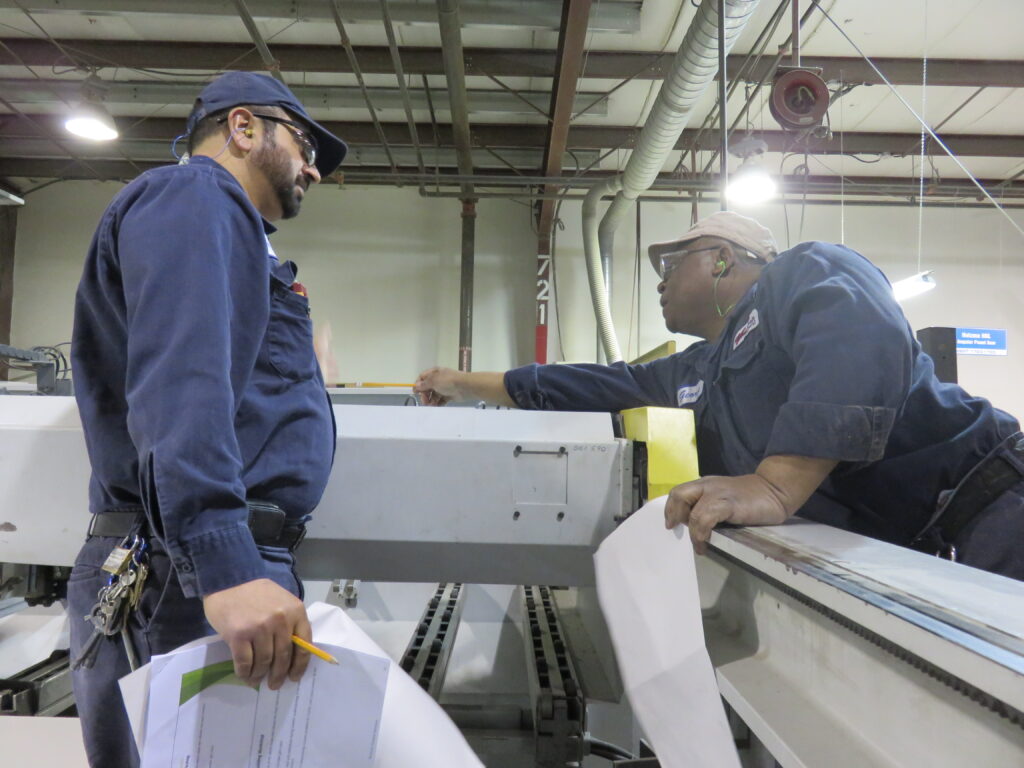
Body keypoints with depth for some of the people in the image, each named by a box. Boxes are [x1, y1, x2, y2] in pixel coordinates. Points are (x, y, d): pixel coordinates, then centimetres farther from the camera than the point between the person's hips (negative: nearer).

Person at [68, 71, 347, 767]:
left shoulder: (224, 218, 26)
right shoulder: (191, 194, -4)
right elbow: (178, 375, -21)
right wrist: (225, 565, -31)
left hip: (225, 558, 10)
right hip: (191, 572, -10)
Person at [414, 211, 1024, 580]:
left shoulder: (808, 273, -6)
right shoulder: (699, 373, 19)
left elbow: (860, 341, -29)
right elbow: (604, 385, 28)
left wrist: (777, 486, -40)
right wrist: (467, 385, 34)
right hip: (875, 563, 8)